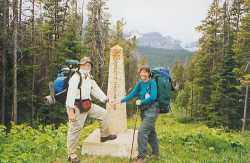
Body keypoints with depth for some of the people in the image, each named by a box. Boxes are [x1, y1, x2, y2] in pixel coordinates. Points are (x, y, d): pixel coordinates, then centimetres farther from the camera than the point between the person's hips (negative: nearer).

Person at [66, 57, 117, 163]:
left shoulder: (89, 78, 12)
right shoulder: (76, 77, -17)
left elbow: (96, 90, 14)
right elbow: (70, 95, -23)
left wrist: (107, 100, 5)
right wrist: (71, 111, -27)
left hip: (87, 105, 9)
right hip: (77, 106, -8)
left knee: (103, 113, 12)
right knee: (75, 129, -2)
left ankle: (104, 135, 28)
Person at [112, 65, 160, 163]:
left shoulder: (152, 82, -10)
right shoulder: (140, 83, 8)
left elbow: (153, 97, -20)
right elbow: (132, 94, 2)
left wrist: (141, 102, -15)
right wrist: (121, 100, -8)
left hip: (151, 110, -7)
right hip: (143, 111, 7)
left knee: (142, 131, -15)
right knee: (151, 132, 17)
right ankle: (155, 153, 33)